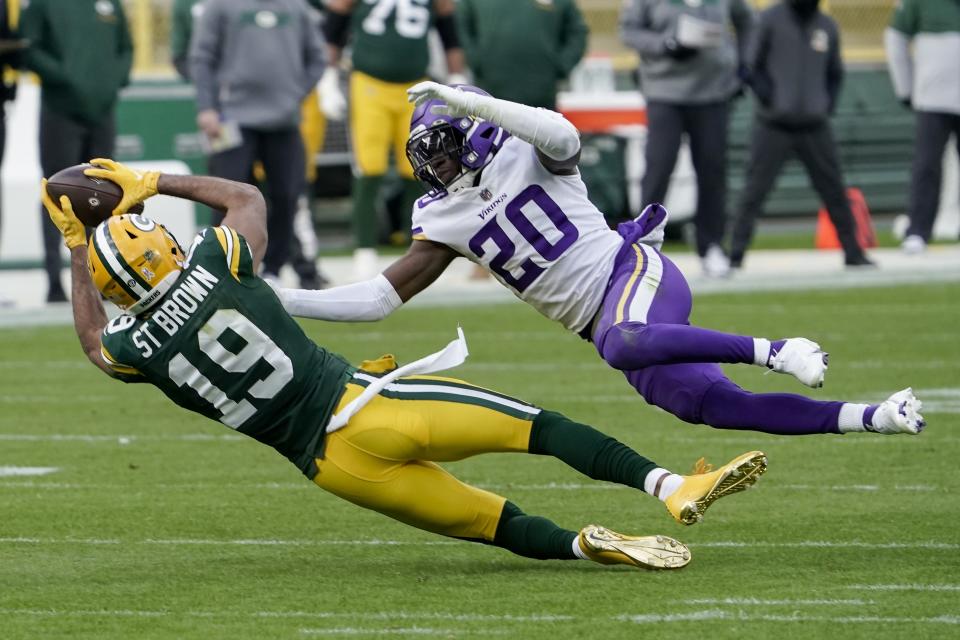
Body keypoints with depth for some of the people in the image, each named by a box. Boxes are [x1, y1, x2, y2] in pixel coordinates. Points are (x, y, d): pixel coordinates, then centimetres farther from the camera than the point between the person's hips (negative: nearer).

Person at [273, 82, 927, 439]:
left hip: (632, 269, -6)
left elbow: (562, 135, -26)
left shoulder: (523, 156, -1)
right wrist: (282, 301, 3)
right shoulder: (445, 220, 14)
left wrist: (460, 99, -25)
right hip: (603, 319, 6)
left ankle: (779, 352, -34)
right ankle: (869, 418, -7)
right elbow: (379, 297, 12)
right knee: (721, 408, -10)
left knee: (621, 346, -40)